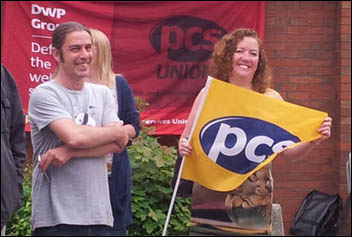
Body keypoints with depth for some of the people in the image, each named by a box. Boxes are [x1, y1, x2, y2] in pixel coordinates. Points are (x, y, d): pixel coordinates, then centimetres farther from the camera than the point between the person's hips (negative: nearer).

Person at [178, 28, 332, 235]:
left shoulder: (271, 99, 2)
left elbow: (288, 151, 3)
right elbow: (187, 139, 7)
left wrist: (314, 141, -15)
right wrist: (184, 146, -15)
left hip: (255, 197, 0)